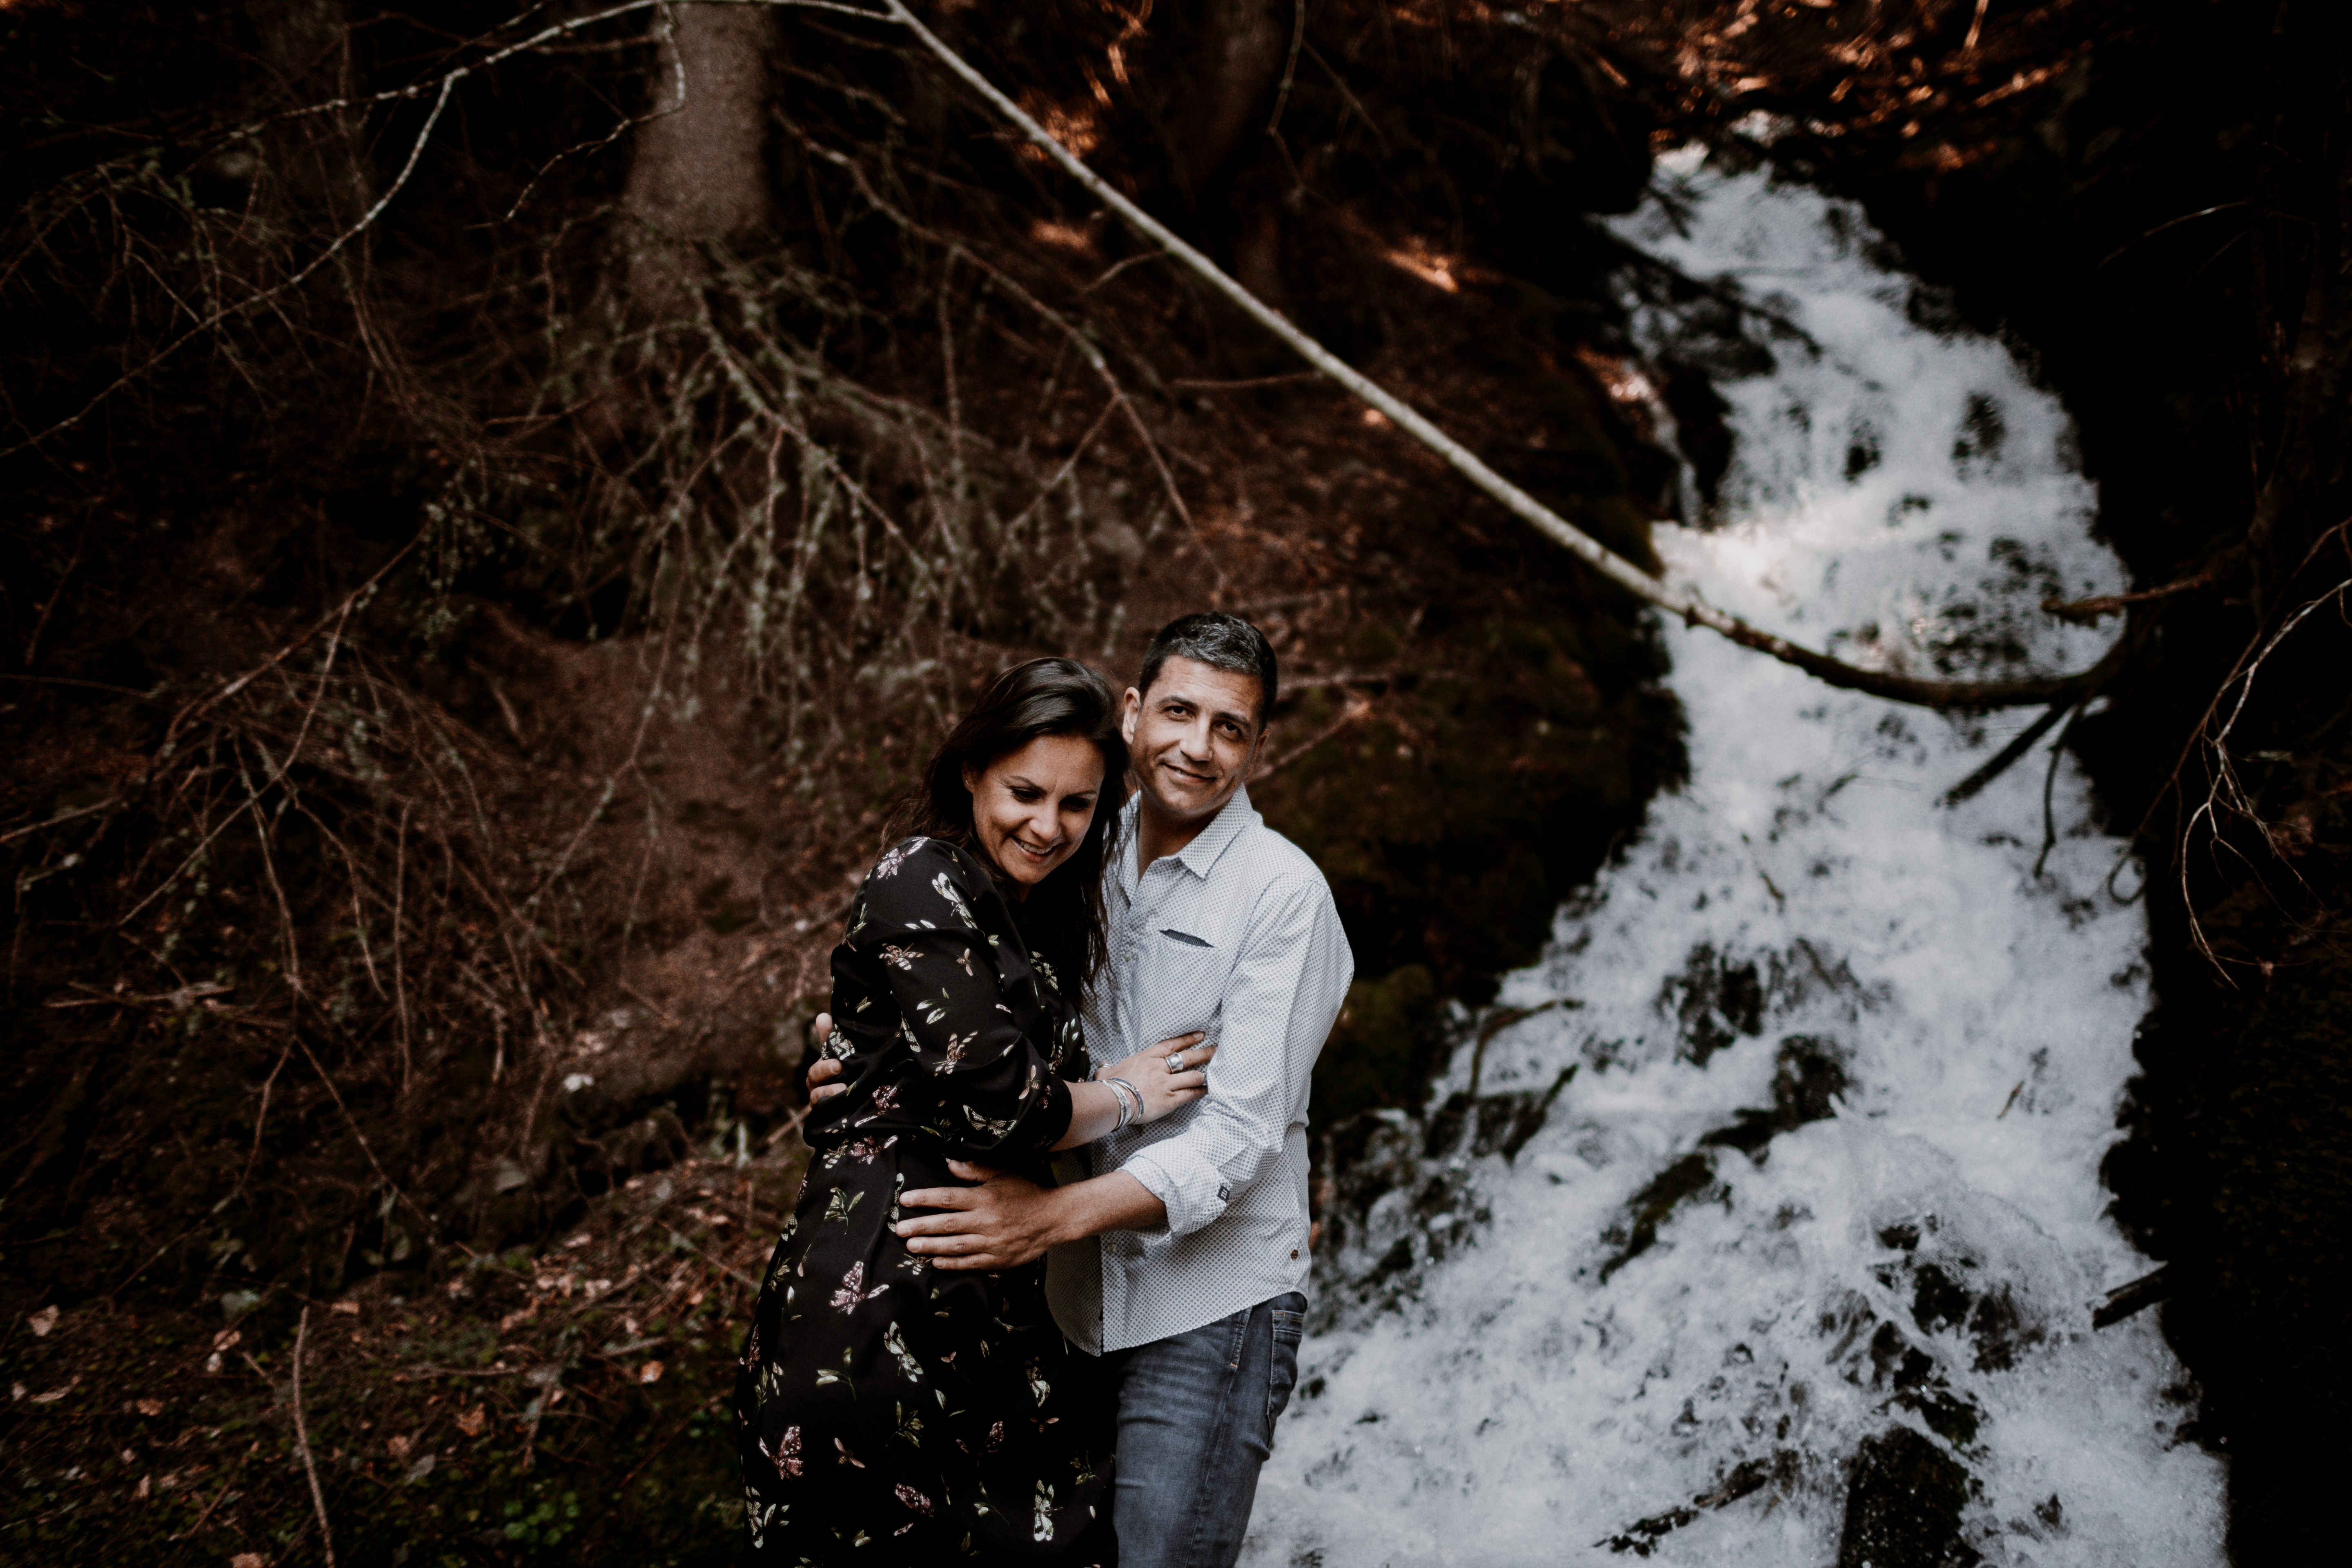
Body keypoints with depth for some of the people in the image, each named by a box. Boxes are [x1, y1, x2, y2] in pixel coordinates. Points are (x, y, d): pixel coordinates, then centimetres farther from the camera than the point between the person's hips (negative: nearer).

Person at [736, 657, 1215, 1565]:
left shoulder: (1049, 921, 18)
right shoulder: (922, 885, -10)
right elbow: (996, 1103, -18)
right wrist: (1127, 1097, -1)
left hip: (986, 1301, 9)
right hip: (881, 1295, -8)